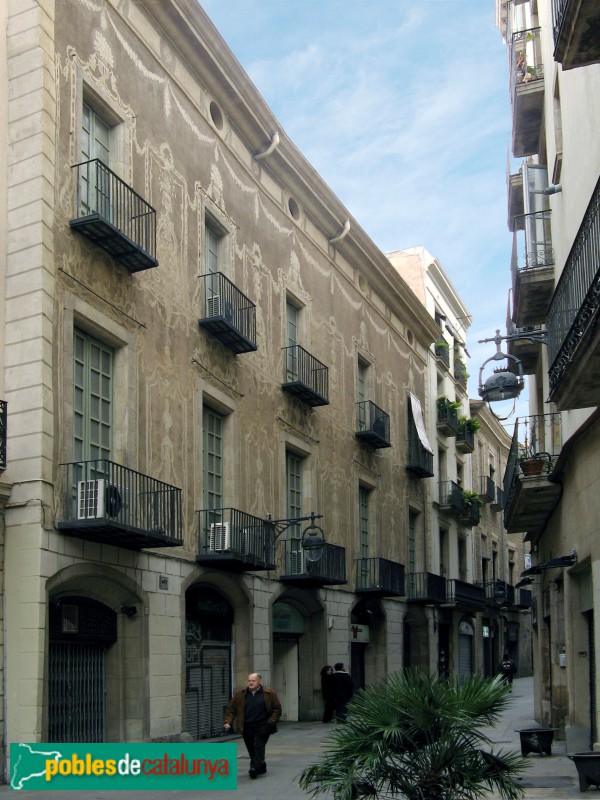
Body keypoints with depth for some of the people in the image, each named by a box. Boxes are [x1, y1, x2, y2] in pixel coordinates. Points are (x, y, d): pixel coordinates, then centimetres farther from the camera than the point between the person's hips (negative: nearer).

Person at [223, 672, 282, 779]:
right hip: (247, 727, 3)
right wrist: (228, 722, -6)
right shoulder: (240, 694, 6)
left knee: (258, 747, -12)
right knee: (251, 749, 5)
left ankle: (255, 768, -15)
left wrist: (271, 722, -7)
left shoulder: (270, 693, -1)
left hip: (262, 727, -3)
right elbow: (231, 709, 8)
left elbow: (277, 709, 2)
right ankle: (261, 767, 21)